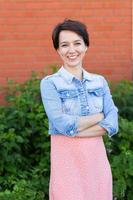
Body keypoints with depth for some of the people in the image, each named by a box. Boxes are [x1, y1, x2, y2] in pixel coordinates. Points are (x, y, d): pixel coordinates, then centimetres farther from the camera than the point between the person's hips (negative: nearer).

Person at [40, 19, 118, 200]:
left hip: (97, 156, 4)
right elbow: (62, 124, -16)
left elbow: (112, 123, -3)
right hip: (67, 158, -4)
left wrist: (74, 130, -13)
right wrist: (98, 117, -6)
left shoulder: (100, 82, 9)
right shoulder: (50, 83, -3)